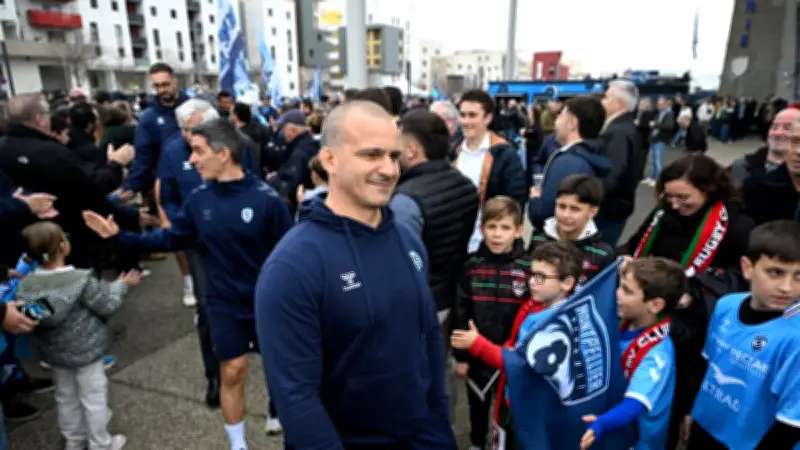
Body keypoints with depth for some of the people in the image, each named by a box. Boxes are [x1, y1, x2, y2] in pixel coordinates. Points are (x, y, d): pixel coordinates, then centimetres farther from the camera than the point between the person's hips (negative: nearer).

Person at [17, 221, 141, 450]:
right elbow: (107, 306, -17)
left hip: (53, 352, 6)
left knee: (66, 396, 23)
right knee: (94, 397, 10)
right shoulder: (81, 280, -26)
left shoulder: (25, 285, -11)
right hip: (85, 350, -5)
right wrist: (121, 284, -2)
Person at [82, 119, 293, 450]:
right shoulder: (199, 199, -6)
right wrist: (120, 237, 1)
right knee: (232, 373, 12)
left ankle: (277, 413, 46)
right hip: (224, 303, 3)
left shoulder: (266, 198, -20)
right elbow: (172, 239, 6)